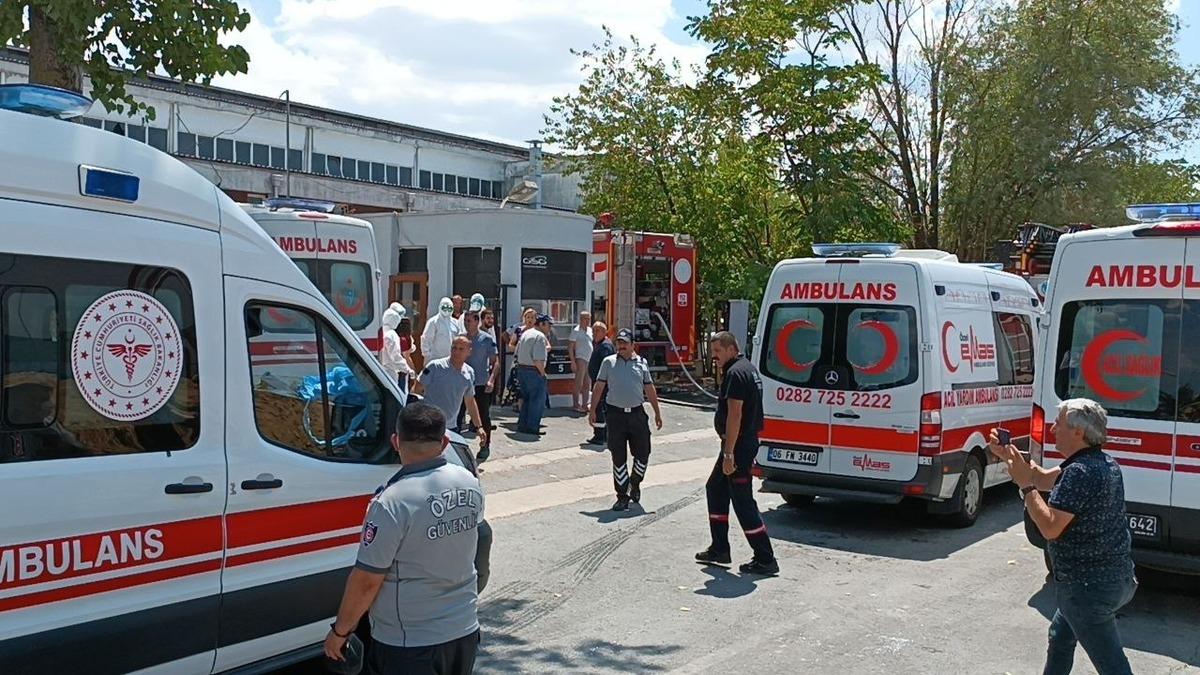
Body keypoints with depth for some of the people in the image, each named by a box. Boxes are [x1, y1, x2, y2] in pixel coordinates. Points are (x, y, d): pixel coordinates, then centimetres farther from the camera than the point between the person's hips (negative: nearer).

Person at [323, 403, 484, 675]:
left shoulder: (392, 503, -24)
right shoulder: (470, 484, -4)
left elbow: (366, 580, -19)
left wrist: (339, 631, -4)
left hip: (410, 645, -6)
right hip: (464, 632, 6)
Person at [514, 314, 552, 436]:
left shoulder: (525, 333, 14)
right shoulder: (540, 336, -15)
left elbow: (518, 352, 17)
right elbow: (538, 359, -23)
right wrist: (542, 372, -12)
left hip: (521, 368, 9)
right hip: (534, 371, -9)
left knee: (526, 398, 18)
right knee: (537, 400, 1)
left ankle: (522, 425, 21)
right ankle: (532, 427, 3)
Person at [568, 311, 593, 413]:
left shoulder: (590, 330, 13)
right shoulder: (576, 331, -6)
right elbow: (570, 346, -9)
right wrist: (573, 362, -17)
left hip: (590, 360, 7)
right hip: (581, 359, -7)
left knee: (587, 385, 9)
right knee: (578, 384, -7)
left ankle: (584, 405, 15)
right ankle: (576, 405, -2)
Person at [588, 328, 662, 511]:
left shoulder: (641, 363, 7)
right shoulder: (609, 362, 3)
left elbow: (650, 389, 12)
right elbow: (599, 387, 5)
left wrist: (657, 413, 12)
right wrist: (592, 410, 1)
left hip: (637, 413, 2)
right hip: (616, 414, -1)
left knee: (643, 453, 4)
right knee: (618, 457, 2)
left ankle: (634, 483, 32)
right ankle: (622, 496, 11)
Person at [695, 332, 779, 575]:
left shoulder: (736, 373, -17)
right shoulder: (749, 368, 16)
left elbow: (735, 414, -24)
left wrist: (729, 454, -25)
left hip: (738, 446, -11)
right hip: (747, 442, 11)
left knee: (743, 501, -6)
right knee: (715, 489, 19)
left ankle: (765, 560, -1)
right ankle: (719, 549, 26)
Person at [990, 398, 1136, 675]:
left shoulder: (1080, 472, -24)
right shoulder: (1104, 463, 8)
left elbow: (1050, 527, -26)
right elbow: (1045, 478, 16)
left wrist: (1025, 486, -19)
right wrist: (1010, 456, 5)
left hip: (1090, 585, -10)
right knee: (1060, 637, 26)